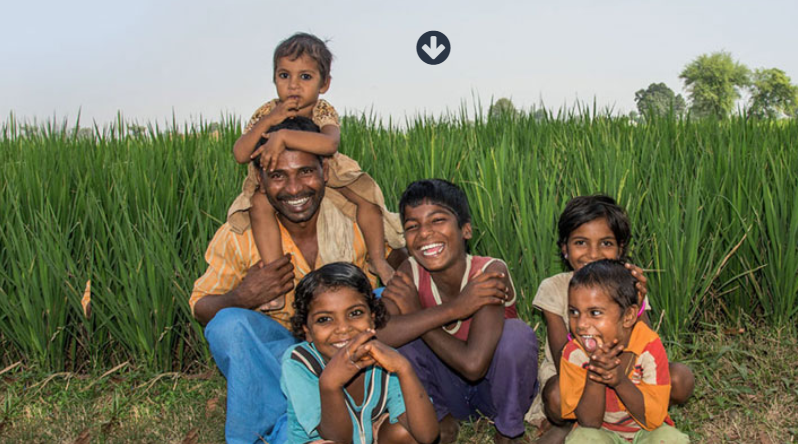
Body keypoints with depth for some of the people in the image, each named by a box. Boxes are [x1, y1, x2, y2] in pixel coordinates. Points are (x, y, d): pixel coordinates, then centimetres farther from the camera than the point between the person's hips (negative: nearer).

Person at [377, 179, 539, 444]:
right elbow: (375, 335, -36)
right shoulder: (411, 273, -17)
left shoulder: (490, 272, -28)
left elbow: (474, 365, -38)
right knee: (400, 335, -23)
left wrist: (416, 316, -27)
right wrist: (454, 308, -38)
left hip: (494, 386, -2)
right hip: (447, 389, 3)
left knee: (516, 333, -32)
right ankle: (442, 420, 3)